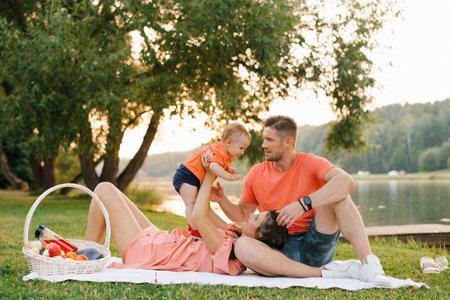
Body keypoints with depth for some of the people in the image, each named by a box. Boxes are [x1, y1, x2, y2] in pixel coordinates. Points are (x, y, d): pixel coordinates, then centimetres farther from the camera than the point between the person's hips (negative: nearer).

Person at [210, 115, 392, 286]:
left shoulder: (309, 163, -2)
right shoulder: (256, 174, 9)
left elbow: (347, 181, -23)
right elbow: (242, 215, 20)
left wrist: (303, 204, -32)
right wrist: (222, 200, 0)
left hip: (316, 247, -2)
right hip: (280, 252, 2)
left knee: (337, 193, -21)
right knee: (242, 246, -30)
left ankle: (368, 263, -30)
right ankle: (322, 273, -30)